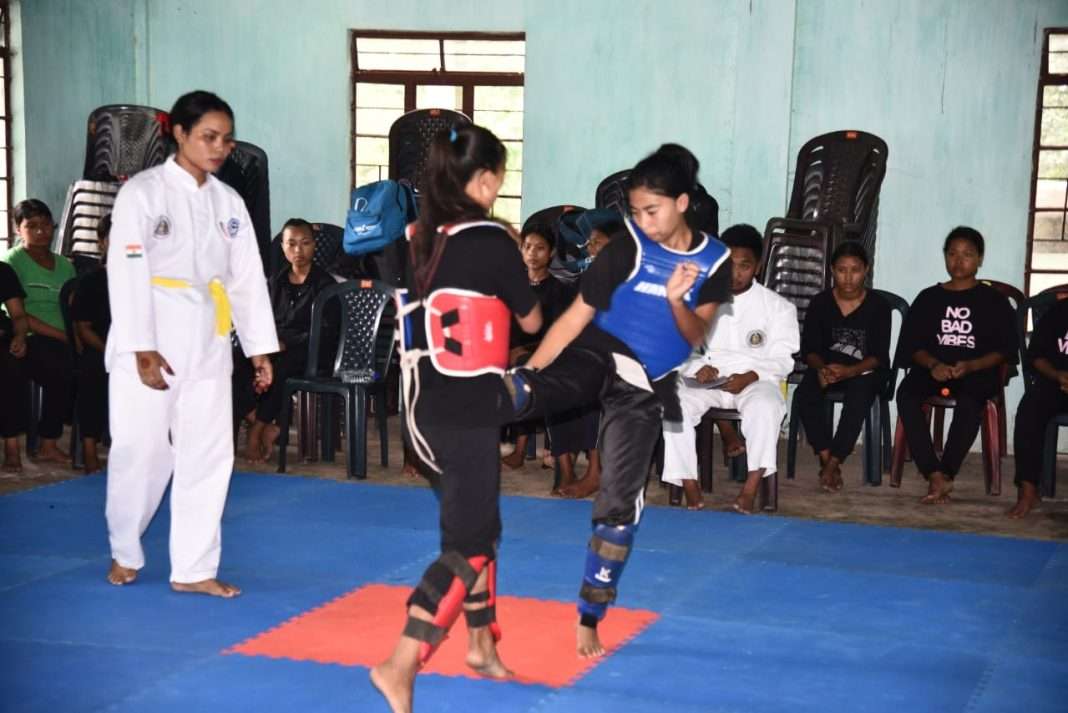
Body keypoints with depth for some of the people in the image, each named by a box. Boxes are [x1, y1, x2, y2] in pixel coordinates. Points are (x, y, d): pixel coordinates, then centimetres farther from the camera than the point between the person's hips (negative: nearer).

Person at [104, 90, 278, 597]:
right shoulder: (142, 192, -8)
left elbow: (247, 277, 11)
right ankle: (124, 551, 24)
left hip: (206, 342, 5)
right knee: (139, 450, 0)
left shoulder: (229, 202, 9)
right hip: (149, 339, -5)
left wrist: (259, 346, 8)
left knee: (208, 452, 4)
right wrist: (141, 348, -19)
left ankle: (194, 568, 12)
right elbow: (126, 272, -13)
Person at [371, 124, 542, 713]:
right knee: (465, 546, -4)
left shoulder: (417, 239, 6)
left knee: (476, 525, 22)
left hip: (425, 407, 8)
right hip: (467, 410, -8)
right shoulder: (491, 241, -12)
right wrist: (513, 272, 19)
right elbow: (531, 321, 1)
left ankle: (482, 647, 35)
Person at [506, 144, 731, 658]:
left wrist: (677, 300, -26)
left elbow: (696, 337, -6)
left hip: (642, 389, 1)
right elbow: (576, 317, -9)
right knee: (532, 392, -35)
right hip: (598, 356, -1)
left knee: (620, 506, 3)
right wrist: (526, 373, -15)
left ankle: (589, 620, 14)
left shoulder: (713, 261, -3)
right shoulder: (626, 250, -9)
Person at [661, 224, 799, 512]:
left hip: (755, 380, -1)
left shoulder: (777, 307, 4)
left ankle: (749, 494, -36)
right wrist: (698, 367, -17)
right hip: (705, 380, 1)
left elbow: (782, 360, 0)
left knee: (765, 407, -37)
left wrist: (750, 376, -19)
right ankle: (692, 495, -29)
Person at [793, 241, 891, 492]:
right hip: (827, 365, 2)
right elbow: (809, 348, 0)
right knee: (805, 394, -29)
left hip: (865, 370, -2)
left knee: (858, 396, -35)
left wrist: (848, 371, -28)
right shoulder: (820, 303, 1)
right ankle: (826, 459, -24)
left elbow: (879, 355, -11)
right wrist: (821, 368, -23)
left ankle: (832, 463, -29)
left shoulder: (878, 306, -5)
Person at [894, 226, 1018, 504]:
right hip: (933, 368, 2)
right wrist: (933, 364, -13)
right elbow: (912, 344, 8)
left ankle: (943, 476, -33)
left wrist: (971, 366, -15)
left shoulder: (994, 301, 11)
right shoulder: (928, 298, 16)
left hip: (977, 372, -2)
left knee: (969, 402, -38)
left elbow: (1005, 349, 2)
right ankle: (936, 476, -36)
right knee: (906, 395, -32)